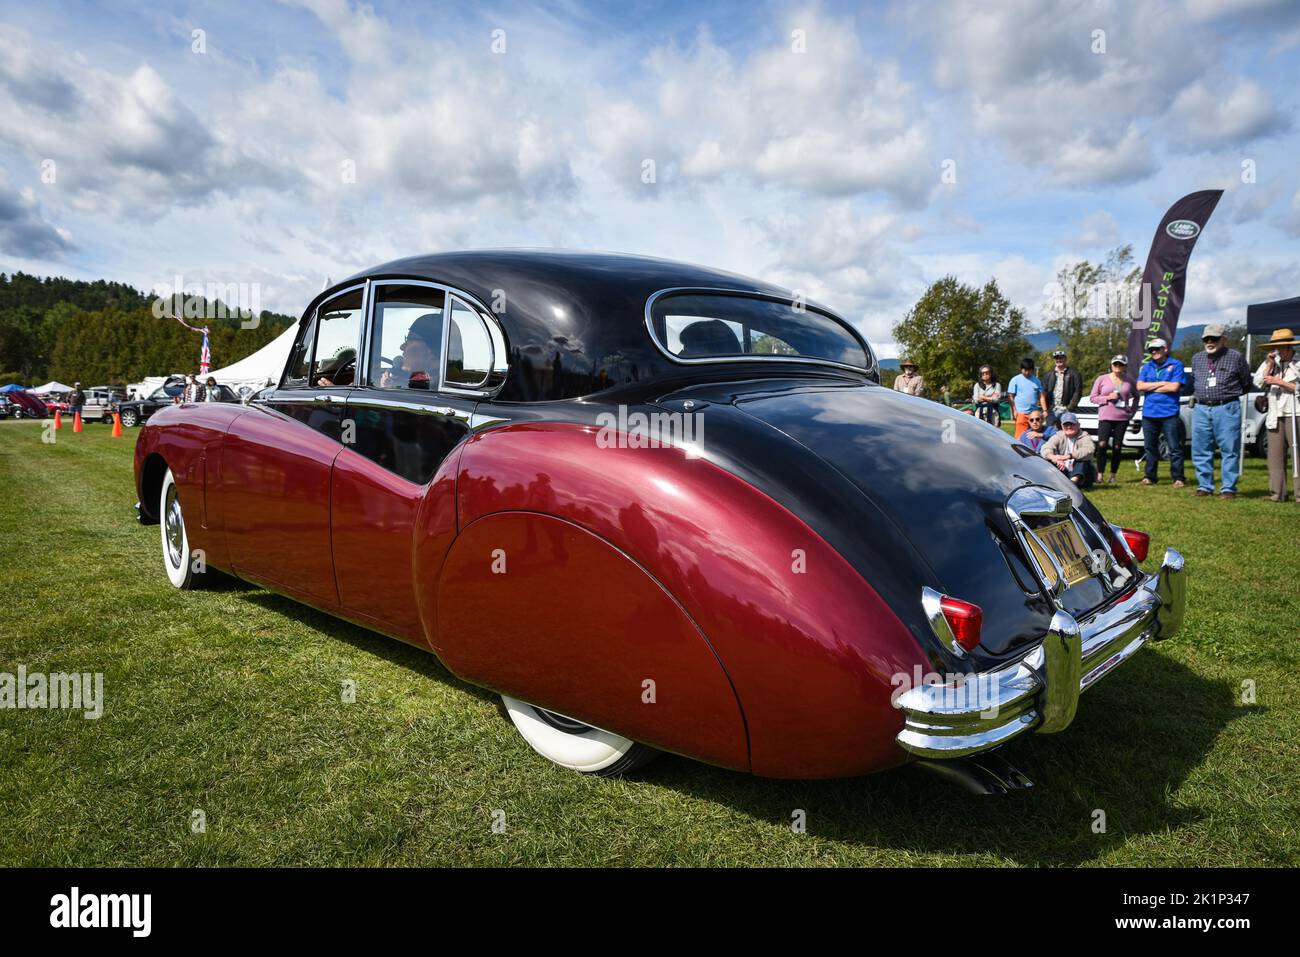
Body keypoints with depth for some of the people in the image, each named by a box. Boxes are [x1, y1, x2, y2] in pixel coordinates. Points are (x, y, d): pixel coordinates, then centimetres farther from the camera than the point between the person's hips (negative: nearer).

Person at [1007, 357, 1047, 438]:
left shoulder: (1036, 380, 12)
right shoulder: (1015, 380, 2)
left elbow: (1041, 396, 13)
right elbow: (1011, 397, 0)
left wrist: (1044, 410, 4)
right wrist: (1014, 411, -8)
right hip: (1021, 413, -4)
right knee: (1021, 436, -10)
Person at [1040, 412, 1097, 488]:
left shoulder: (1084, 437, -2)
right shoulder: (1058, 437, 6)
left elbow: (1089, 450, -26)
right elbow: (1045, 449, -13)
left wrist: (1069, 456, -41)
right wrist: (1054, 458, -36)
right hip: (1063, 472, 2)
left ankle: (1074, 481, -48)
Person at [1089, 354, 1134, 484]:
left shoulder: (1128, 382, 10)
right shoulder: (1102, 379, 4)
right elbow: (1092, 397, 3)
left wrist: (1132, 410, 13)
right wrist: (1107, 398, -11)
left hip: (1122, 418, 3)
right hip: (1105, 417, -2)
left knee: (1117, 447, 3)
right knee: (1102, 445, -16)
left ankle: (1113, 476, 11)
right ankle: (1100, 474, -9)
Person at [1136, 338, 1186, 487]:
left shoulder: (1176, 365, 1)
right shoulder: (1146, 367, 13)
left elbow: (1175, 387, -11)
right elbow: (1140, 386, 1)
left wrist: (1151, 387, -3)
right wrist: (1162, 383, -6)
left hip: (1169, 413, -4)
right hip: (1149, 413, 4)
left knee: (1175, 448, -3)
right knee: (1150, 447, 8)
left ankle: (1178, 478, 0)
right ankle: (1149, 477, 15)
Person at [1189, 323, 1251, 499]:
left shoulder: (1235, 357, 1)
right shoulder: (1197, 358, 14)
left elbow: (1246, 383, 10)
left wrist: (1230, 393, 13)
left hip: (1227, 409, -4)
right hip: (1201, 409, 4)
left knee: (1229, 450, -3)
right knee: (1200, 451, 5)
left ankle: (1228, 489, 1)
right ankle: (1204, 486, 14)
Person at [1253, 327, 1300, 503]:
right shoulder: (1271, 362, 15)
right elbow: (1259, 383, 6)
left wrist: (1279, 382, -11)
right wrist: (1269, 365, -1)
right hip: (1275, 416, 5)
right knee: (1275, 455, 3)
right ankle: (1277, 493, 6)